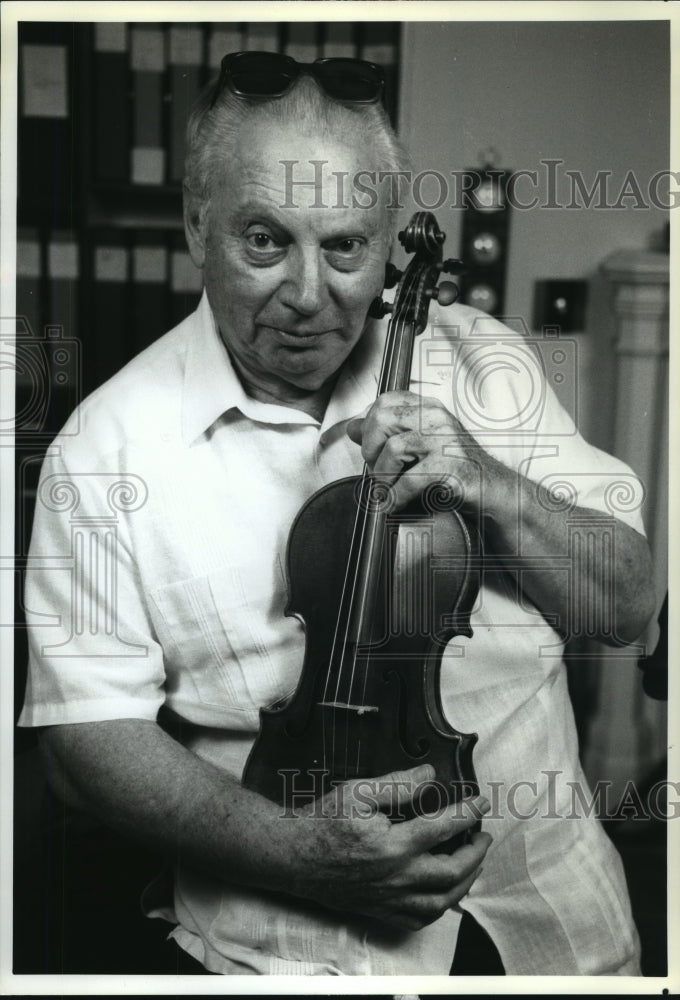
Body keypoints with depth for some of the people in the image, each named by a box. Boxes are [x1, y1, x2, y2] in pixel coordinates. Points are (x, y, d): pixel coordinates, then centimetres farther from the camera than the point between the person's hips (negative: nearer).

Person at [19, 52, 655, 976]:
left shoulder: (477, 361, -2)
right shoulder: (105, 447, -9)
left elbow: (626, 606, 1)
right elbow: (89, 728, -8)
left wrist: (496, 489, -17)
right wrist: (294, 847, -20)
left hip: (538, 840, 3)